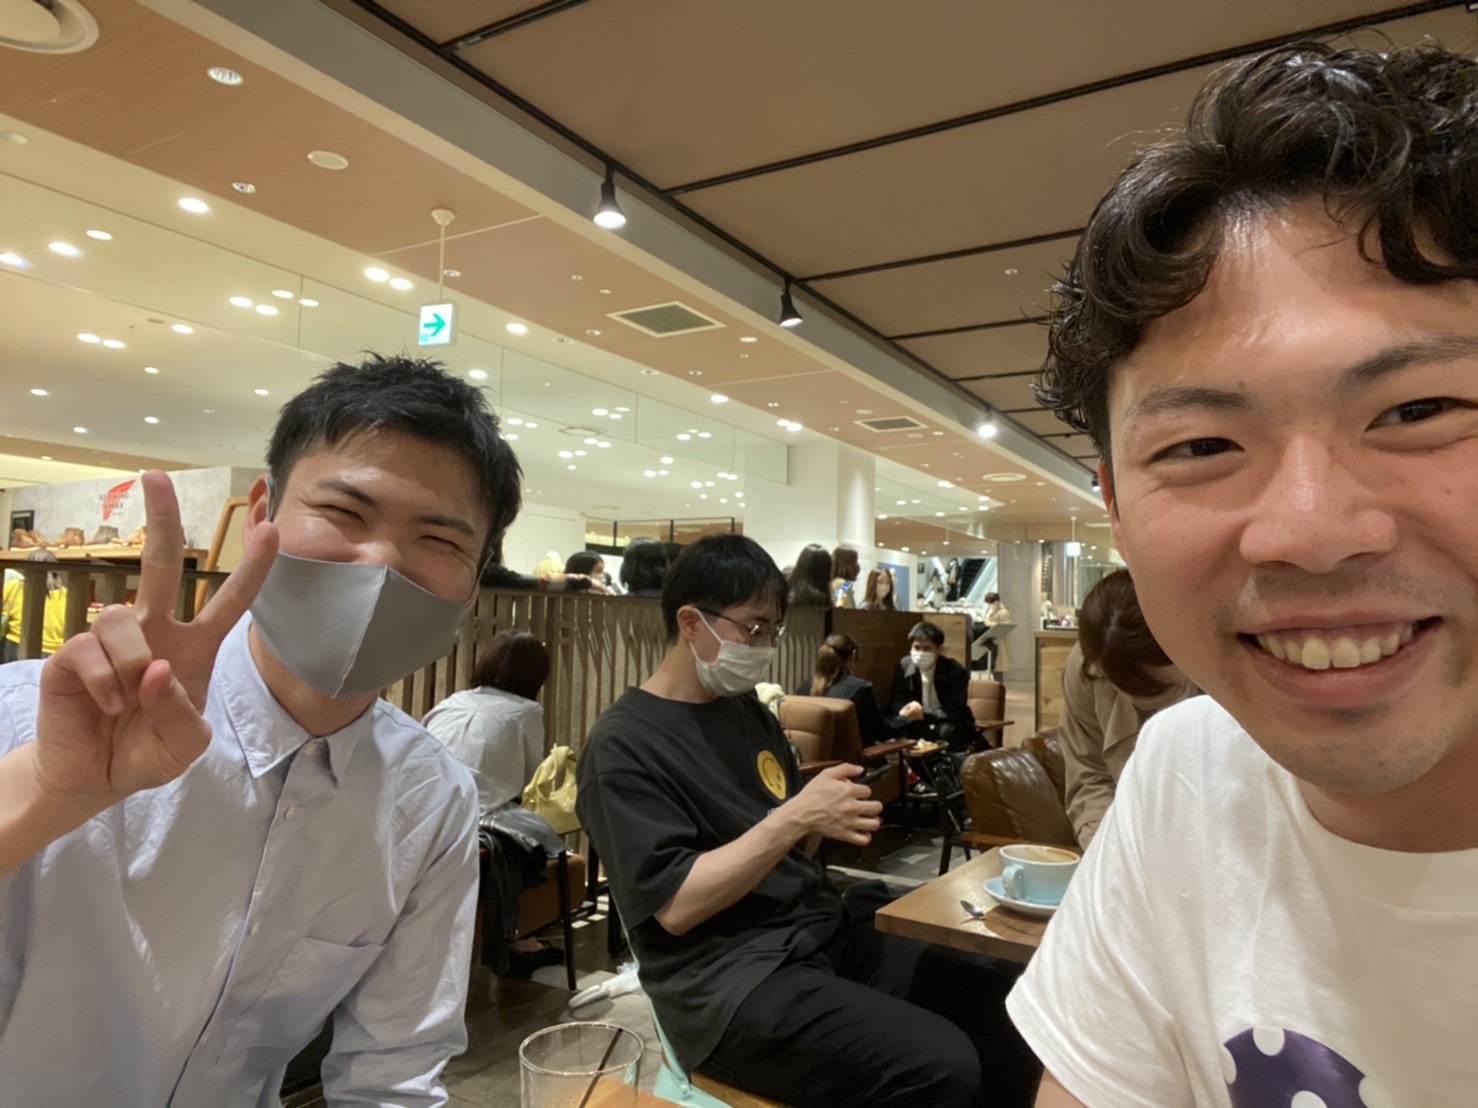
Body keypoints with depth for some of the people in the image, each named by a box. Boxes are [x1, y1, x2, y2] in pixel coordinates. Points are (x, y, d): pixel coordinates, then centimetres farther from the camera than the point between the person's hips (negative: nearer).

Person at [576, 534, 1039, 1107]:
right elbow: (676, 905, -18)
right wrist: (795, 817, -22)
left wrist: (829, 819, -6)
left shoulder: (747, 709, 12)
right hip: (730, 981, -7)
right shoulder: (623, 746, -11)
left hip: (826, 935, 8)